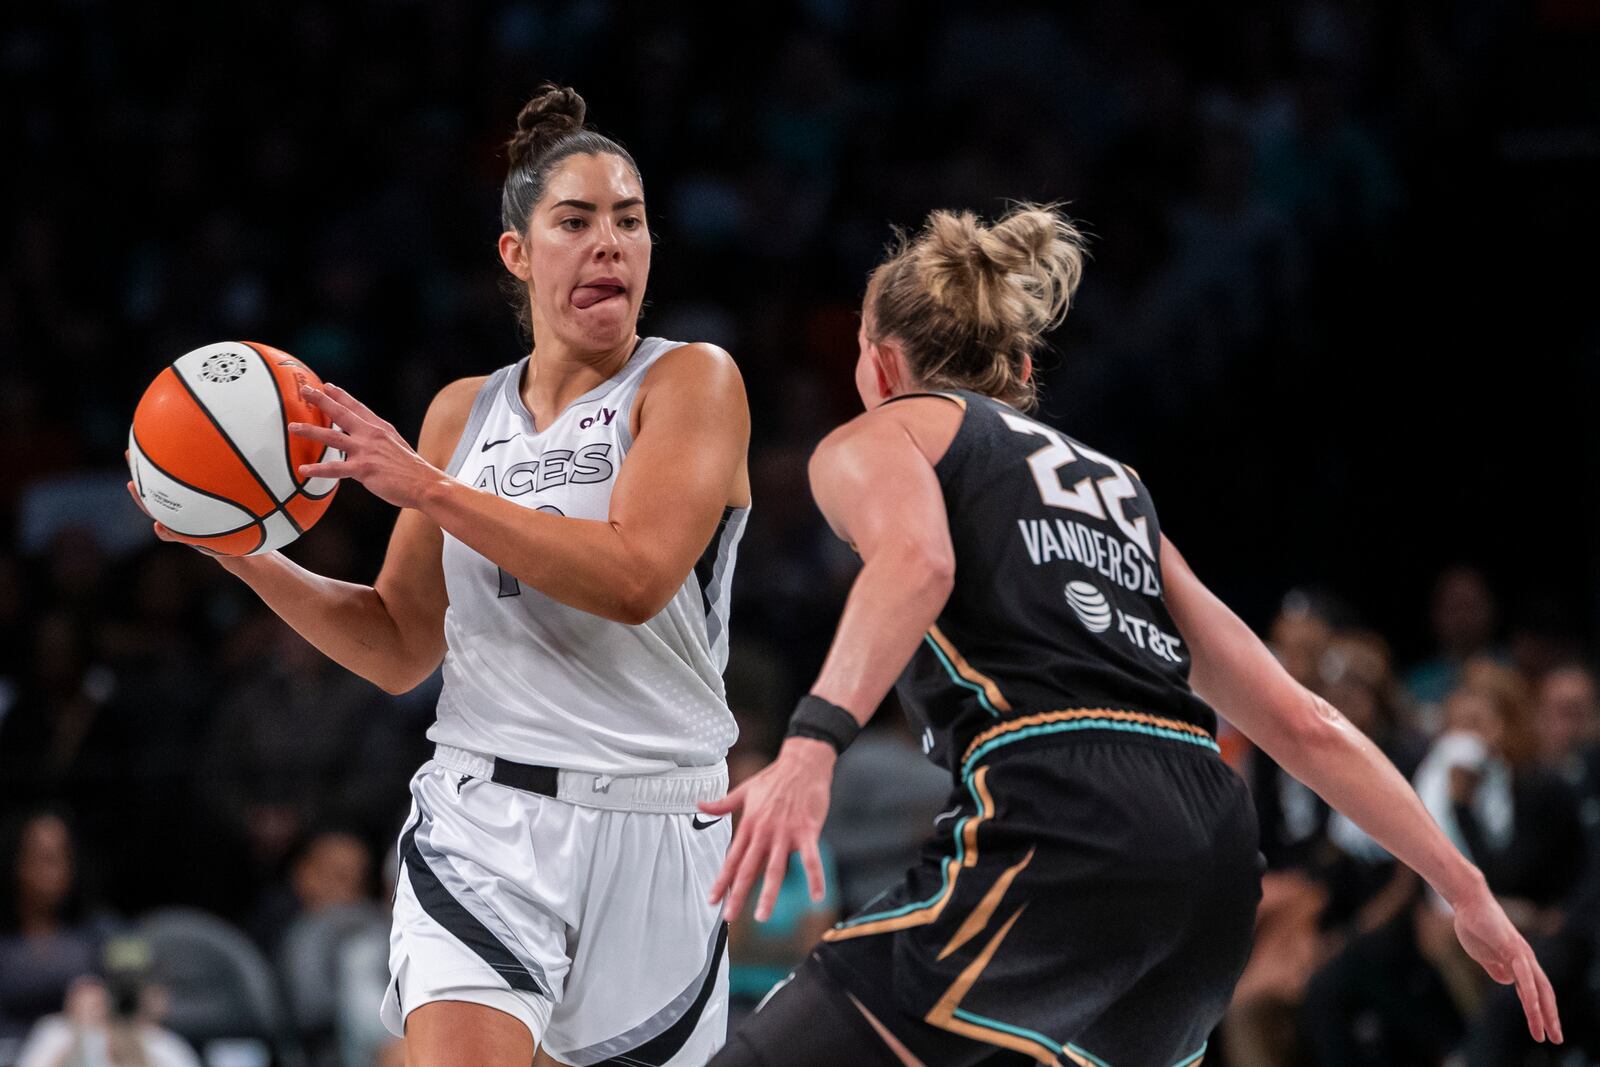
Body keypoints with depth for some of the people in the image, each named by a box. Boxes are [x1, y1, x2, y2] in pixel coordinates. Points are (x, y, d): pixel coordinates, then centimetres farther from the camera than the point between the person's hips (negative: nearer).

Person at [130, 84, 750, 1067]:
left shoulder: (692, 382, -3)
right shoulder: (465, 413, 12)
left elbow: (635, 578, -19)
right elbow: (400, 649, 16)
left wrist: (427, 488, -20)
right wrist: (244, 554, 2)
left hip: (651, 835, -2)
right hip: (483, 818, 2)